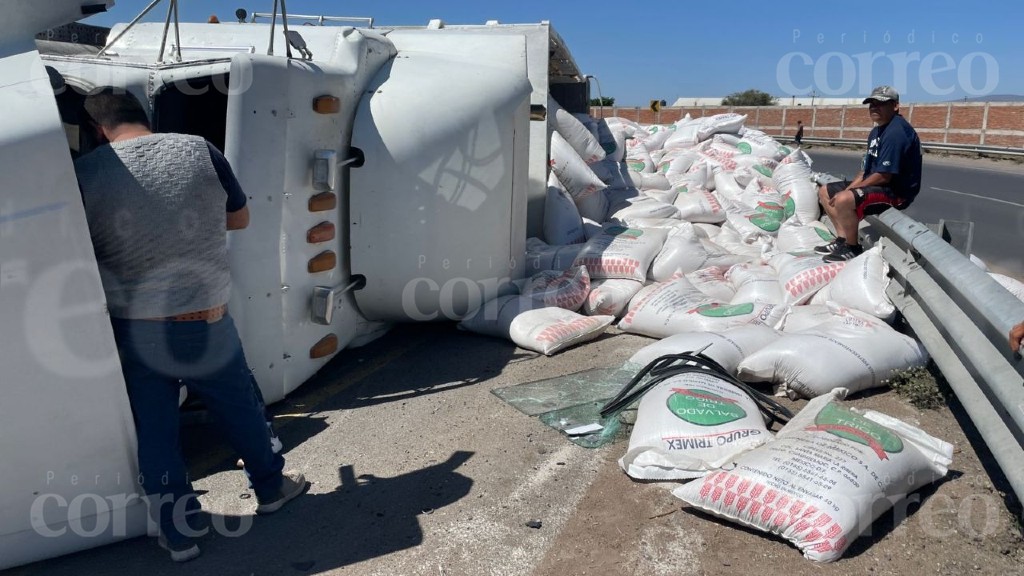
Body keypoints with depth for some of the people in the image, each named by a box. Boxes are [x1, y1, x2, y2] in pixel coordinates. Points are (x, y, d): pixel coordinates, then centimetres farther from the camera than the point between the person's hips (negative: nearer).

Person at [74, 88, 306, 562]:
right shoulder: (199, 150, -6)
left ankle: (178, 534, 29)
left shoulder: (85, 172, -7)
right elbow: (240, 218, 6)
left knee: (153, 432, 16)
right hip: (205, 324, 0)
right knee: (239, 411, 21)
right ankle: (272, 487, 41)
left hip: (133, 331, 0)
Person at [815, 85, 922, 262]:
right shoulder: (876, 132, 12)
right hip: (875, 183, 11)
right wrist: (847, 189, -2)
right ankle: (843, 239, 12)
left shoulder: (896, 132, -20)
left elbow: (883, 176, -25)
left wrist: (846, 192, -18)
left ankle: (853, 249, -14)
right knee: (825, 192, 14)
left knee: (844, 200, -34)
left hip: (896, 191, -11)